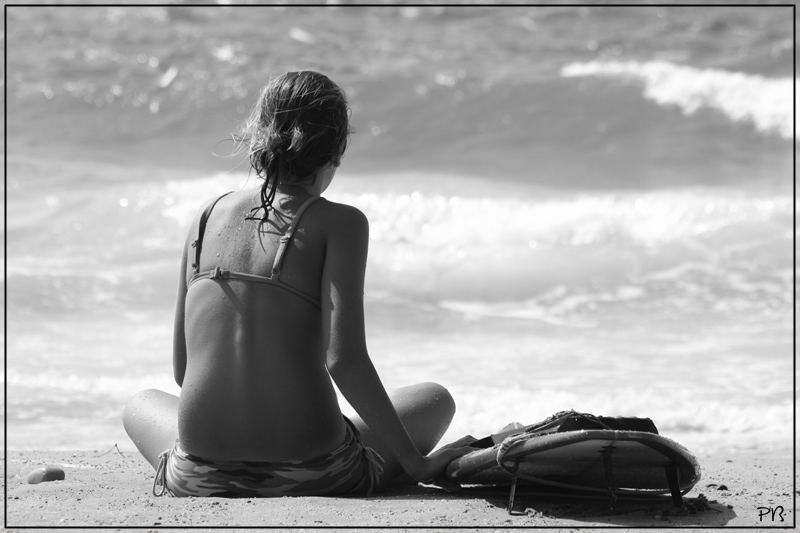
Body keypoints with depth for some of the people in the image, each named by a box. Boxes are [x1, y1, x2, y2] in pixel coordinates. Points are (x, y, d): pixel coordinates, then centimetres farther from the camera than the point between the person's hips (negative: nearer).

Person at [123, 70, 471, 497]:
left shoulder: (211, 216, 7)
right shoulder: (338, 223, -6)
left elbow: (181, 368, 10)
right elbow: (344, 360, -16)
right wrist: (415, 464, -8)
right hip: (310, 475, -2)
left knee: (142, 404, 36)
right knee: (434, 401, 24)